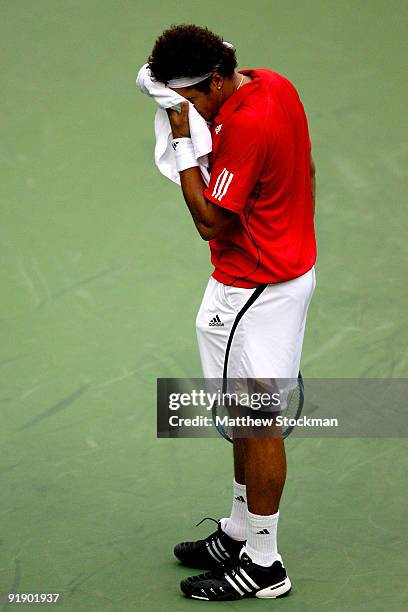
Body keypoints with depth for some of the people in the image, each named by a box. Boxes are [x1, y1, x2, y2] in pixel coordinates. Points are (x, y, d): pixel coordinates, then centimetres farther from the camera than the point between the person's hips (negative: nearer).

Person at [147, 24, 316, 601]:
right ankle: (240, 533, 35)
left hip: (255, 289, -10)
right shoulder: (273, 82, 2)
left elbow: (210, 221, -21)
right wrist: (294, 244, 24)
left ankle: (263, 565, 12)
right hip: (292, 266, 10)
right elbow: (306, 171, 14)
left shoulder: (245, 126, -28)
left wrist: (183, 145, -19)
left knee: (256, 422, 0)